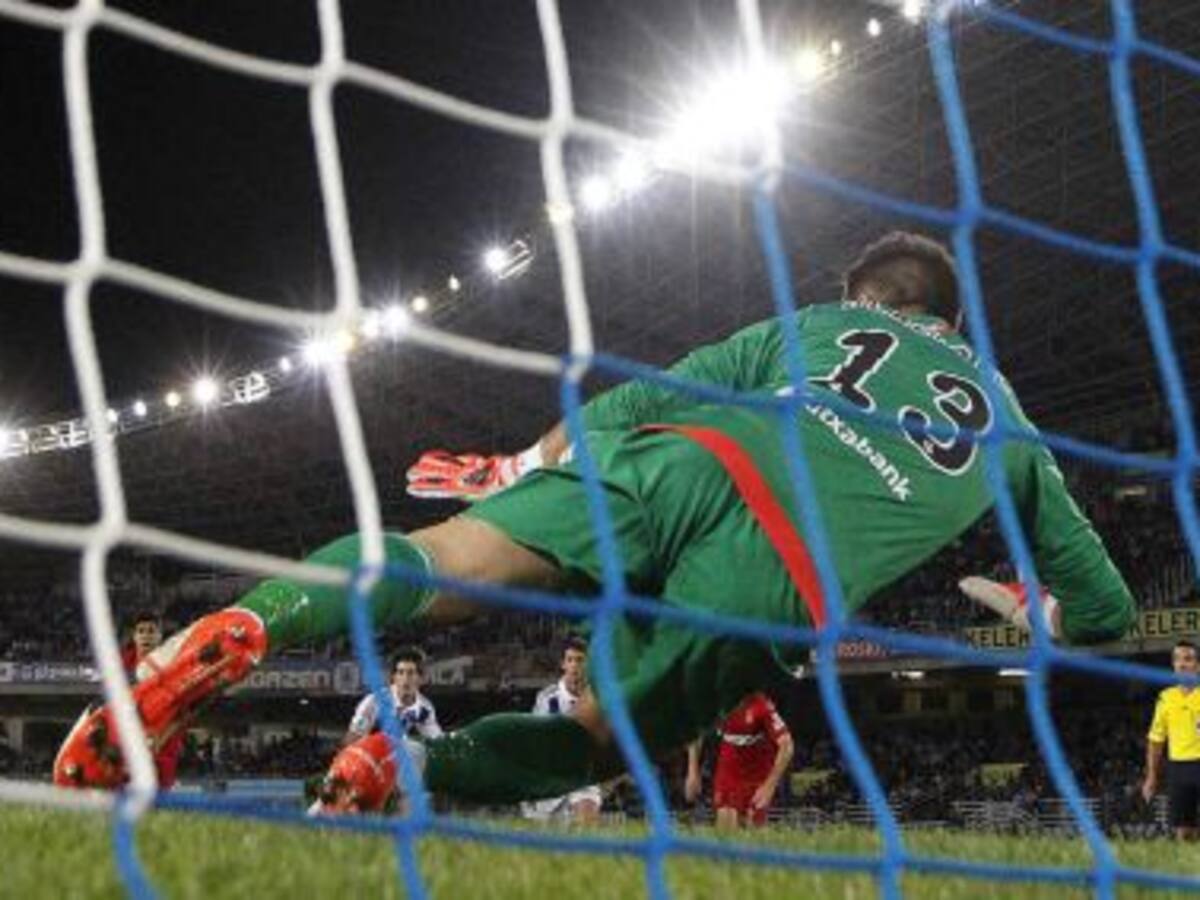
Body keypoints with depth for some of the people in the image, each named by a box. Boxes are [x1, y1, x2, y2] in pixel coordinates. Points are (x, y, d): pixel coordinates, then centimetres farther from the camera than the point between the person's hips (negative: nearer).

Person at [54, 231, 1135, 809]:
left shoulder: (819, 323, 30)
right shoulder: (1006, 419, 32)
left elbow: (652, 393, 21)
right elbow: (1105, 604, 35)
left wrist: (527, 463, 31)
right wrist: (1038, 617, 57)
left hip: (697, 462, 0)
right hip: (784, 584, 0)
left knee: (446, 565, -8)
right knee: (592, 736, 15)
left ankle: (247, 627, -36)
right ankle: (408, 770, -11)